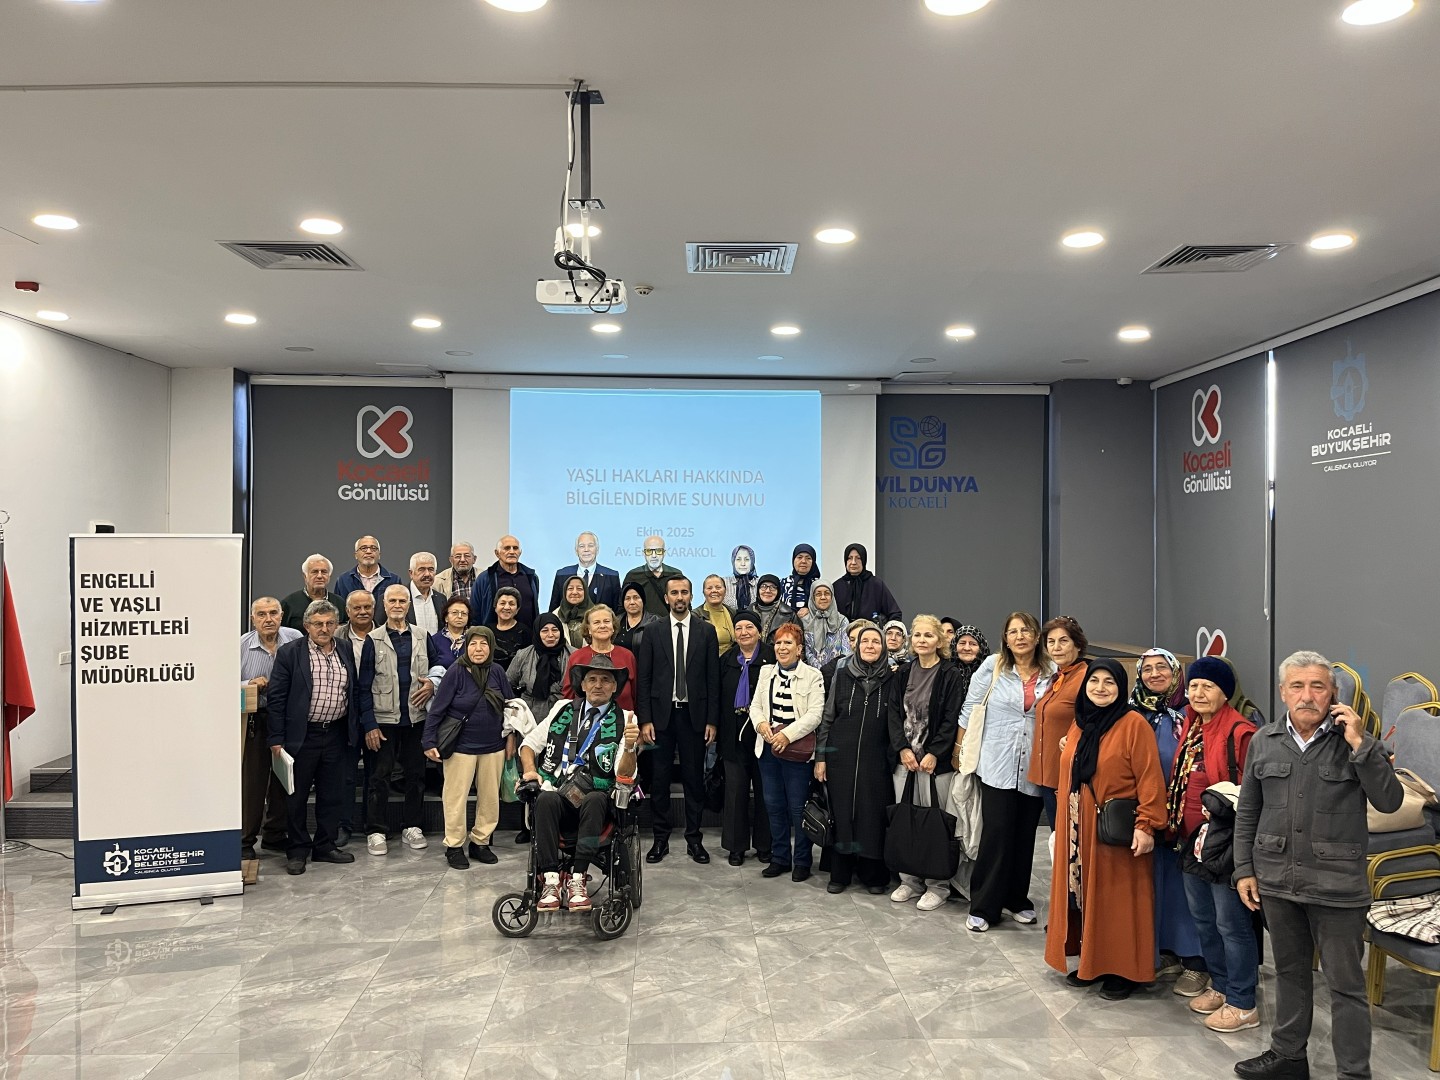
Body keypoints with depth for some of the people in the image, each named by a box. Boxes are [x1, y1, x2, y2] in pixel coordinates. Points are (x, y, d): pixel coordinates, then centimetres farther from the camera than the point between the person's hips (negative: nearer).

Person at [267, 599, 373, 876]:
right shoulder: (290, 653, -6)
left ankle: (325, 846, 23)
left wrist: (368, 725, 5)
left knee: (332, 794, 11)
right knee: (297, 795, 6)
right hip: (301, 736, -4)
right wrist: (277, 739, -10)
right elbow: (276, 697, -7)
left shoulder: (346, 654, 8)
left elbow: (358, 694, 12)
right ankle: (297, 851, 18)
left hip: (336, 735, 4)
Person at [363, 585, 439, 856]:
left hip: (415, 717, 3)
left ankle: (412, 827, 20)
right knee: (378, 776, 1)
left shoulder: (422, 637, 9)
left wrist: (432, 685, -4)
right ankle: (376, 832, 9)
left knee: (415, 774, 8)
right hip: (382, 719, -3)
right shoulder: (372, 639, 1)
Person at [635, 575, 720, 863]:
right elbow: (643, 679, 2)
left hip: (694, 715, 0)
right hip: (661, 714, 0)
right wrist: (645, 719, -5)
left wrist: (712, 720, -2)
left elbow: (713, 678, 3)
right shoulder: (653, 632, 4)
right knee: (659, 779, 5)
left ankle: (693, 838, 16)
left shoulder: (706, 631, 4)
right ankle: (661, 838, 16)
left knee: (694, 778, 6)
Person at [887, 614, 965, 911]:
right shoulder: (903, 673, 10)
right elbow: (893, 712, 7)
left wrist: (933, 754, -13)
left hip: (936, 760, -4)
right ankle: (910, 880, 20)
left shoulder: (950, 675, -3)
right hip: (904, 758, 4)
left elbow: (951, 720, -7)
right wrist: (902, 749, -5)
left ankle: (937, 886, 10)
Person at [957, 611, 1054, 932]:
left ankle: (1017, 899, 28)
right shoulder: (992, 667, -1)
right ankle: (982, 906, 5)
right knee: (996, 833, -5)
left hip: (1034, 769, 3)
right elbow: (969, 710, 3)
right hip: (997, 766, -2)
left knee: (1025, 836, 11)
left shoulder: (1051, 674, 3)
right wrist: (962, 750, 4)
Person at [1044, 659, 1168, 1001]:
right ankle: (1092, 962, 26)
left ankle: (1123, 970, 16)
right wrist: (1065, 824, 17)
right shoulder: (1078, 724, 10)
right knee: (1083, 895, 13)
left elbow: (1149, 779, -15)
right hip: (1078, 829, 7)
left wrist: (1146, 825, -19)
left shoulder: (1133, 724, -11)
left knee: (1117, 899, 3)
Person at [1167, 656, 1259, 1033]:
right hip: (1192, 839, 9)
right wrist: (1173, 821, 13)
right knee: (1202, 917, 19)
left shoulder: (1240, 733, -16)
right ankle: (1221, 986, 35)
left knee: (1231, 922, 1)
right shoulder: (1190, 728, 10)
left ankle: (1242, 1005, 15)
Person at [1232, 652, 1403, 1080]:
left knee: (1345, 983, 5)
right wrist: (1244, 870, 5)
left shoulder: (1355, 740, -6)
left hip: (1336, 884, -4)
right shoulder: (1264, 741, 3)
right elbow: (1247, 812, 8)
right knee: (1289, 971, 19)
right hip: (1276, 880, 4)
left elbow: (1389, 801, -14)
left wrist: (1360, 745, -21)